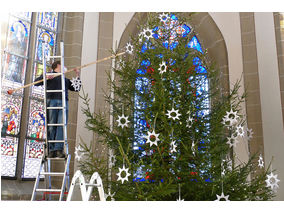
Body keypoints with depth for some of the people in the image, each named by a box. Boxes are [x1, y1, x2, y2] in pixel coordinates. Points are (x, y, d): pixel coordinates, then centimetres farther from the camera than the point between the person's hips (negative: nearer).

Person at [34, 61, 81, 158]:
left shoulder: (66, 80, 33)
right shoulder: (48, 75, 20)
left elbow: (76, 88, 30)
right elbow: (36, 82, 10)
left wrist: (77, 76, 22)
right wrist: (46, 77, -7)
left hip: (63, 103, 3)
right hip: (52, 102, -3)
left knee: (62, 126, -12)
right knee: (51, 126, -8)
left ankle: (59, 149, -20)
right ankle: (51, 150, -7)